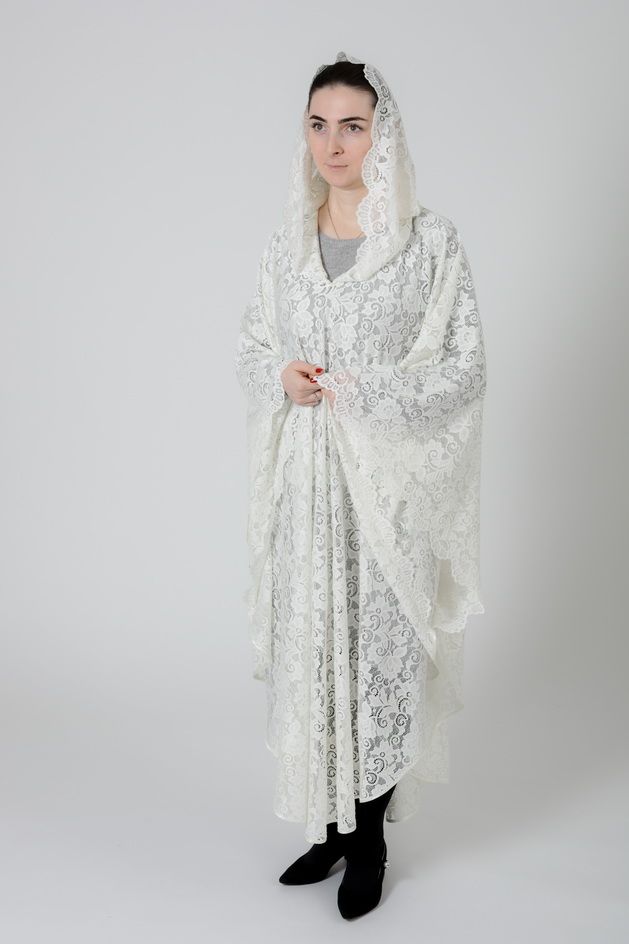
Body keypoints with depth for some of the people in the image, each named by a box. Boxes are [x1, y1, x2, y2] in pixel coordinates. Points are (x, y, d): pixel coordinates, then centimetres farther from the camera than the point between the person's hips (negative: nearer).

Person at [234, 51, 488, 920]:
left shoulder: (430, 239, -4)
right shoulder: (288, 241, 9)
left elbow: (467, 366, -5)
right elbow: (251, 346, 14)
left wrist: (364, 392, -16)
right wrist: (284, 377, -8)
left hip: (387, 480, -4)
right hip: (304, 481, 4)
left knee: (377, 649, 3)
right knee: (310, 645, 9)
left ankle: (370, 838, 22)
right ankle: (332, 823, 28)